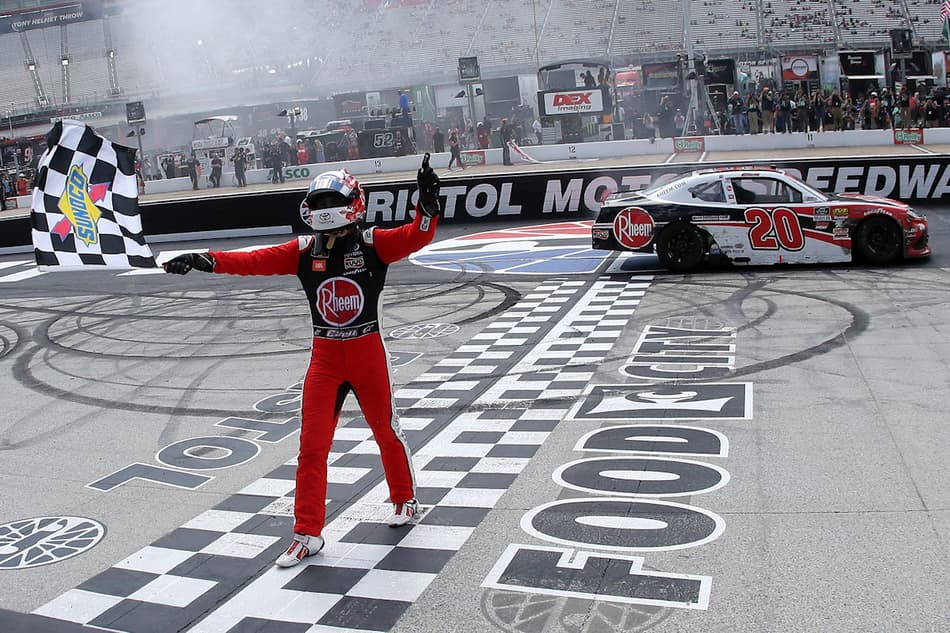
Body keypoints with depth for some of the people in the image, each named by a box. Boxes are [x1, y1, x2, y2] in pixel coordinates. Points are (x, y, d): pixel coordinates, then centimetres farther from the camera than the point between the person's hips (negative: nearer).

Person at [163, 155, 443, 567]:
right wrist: (206, 260, -20)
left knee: (386, 430, 13)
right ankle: (308, 533, 11)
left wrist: (428, 201, -39)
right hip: (325, 356, 3)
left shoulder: (373, 244, -8)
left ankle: (405, 499, 39)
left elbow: (417, 236, -21)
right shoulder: (303, 250, 0)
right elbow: (255, 261, -8)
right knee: (312, 444, 1)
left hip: (368, 352, -2)